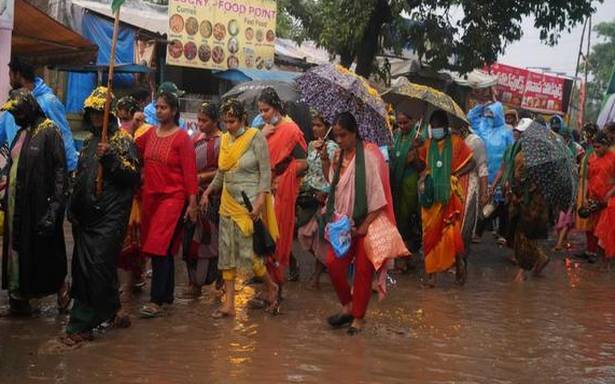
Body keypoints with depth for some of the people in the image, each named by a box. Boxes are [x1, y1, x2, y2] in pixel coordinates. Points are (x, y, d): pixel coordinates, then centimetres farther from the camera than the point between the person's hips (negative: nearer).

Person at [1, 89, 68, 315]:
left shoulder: (49, 131, -11)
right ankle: (19, 295, 17)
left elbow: (60, 169, -15)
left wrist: (55, 204, -20)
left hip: (39, 203, -7)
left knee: (43, 250, 2)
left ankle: (60, 285, 23)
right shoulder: (22, 133, 13)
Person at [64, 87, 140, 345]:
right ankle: (110, 312, 21)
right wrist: (73, 208, 19)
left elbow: (133, 175, -10)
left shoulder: (122, 140, -3)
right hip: (86, 216, 8)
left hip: (110, 216, -8)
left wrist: (111, 158, -22)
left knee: (99, 267, -10)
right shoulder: (90, 142, 19)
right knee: (82, 268, 8)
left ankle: (81, 325, -6)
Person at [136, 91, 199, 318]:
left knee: (160, 247, -11)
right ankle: (168, 294, 24)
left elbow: (190, 172, -10)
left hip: (173, 197, -6)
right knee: (164, 249, 13)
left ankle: (157, 301, -8)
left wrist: (192, 203, -12)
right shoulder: (150, 134, 9)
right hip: (150, 197, 6)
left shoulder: (182, 138, -8)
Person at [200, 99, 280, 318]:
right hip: (228, 201, 7)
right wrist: (207, 192, 12)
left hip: (250, 202, -7)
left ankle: (271, 287, 17)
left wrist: (260, 202, -19)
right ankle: (229, 304, 10)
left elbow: (266, 172, -11)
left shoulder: (255, 138, -8)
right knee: (227, 251, 5)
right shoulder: (224, 140, 9)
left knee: (248, 250, -9)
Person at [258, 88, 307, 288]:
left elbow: (302, 163, -14)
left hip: (281, 190, -6)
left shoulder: (289, 129, -9)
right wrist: (262, 136, -6)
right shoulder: (265, 129, 12)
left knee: (278, 232, 1)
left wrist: (280, 179, -7)